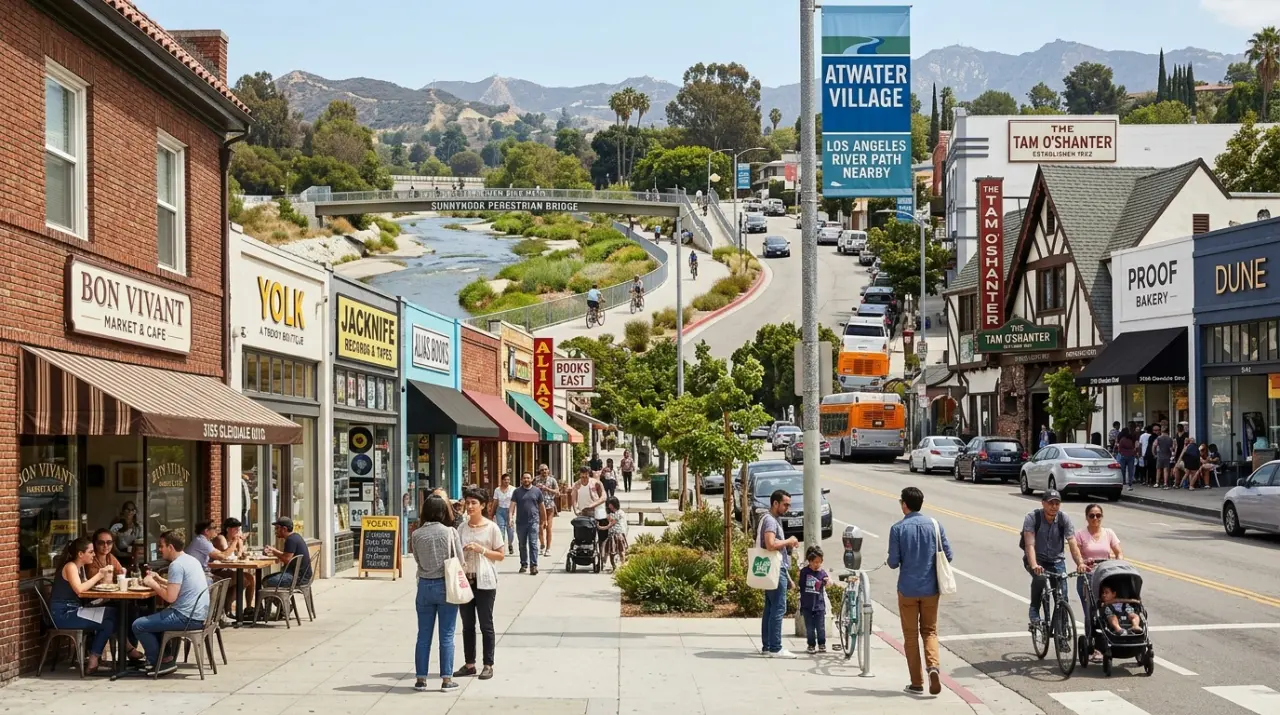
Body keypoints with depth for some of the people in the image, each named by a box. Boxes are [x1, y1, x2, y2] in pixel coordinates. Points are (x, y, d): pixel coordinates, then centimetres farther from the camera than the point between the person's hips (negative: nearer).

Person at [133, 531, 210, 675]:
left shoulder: (176, 565, -16)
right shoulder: (191, 559, 13)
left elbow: (170, 597, -21)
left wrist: (152, 584, -7)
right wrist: (160, 580, 17)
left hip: (188, 618, -10)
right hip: (200, 615, 10)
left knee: (138, 625, -4)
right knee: (155, 617, 32)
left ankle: (159, 662, 6)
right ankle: (167, 657, 25)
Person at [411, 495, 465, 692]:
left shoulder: (416, 535, -3)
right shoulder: (450, 532, -10)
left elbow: (417, 559, 4)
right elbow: (459, 560, -4)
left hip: (424, 586, 2)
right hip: (446, 586, -2)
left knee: (424, 635, 10)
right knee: (446, 636, 5)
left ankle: (421, 679, 14)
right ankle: (446, 679, 7)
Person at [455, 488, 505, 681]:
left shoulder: (492, 528, -4)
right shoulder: (462, 527, 8)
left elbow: (500, 555, -2)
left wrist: (481, 550, -14)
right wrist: (460, 552, -7)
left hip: (484, 581, -4)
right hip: (465, 579, 4)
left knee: (486, 625, 0)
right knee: (467, 625, 9)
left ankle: (488, 665, 6)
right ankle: (469, 664, 16)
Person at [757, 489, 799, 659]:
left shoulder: (774, 519, 18)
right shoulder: (770, 520, -16)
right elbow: (771, 545, -29)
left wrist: (788, 543, 11)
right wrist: (788, 541, -15)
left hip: (774, 570, 11)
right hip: (776, 570, -11)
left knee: (770, 609, 12)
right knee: (778, 609, -9)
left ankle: (766, 646, 16)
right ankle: (775, 649, -9)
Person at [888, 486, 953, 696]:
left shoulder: (898, 529, -10)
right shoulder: (934, 525, -3)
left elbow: (893, 562, -10)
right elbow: (947, 555, -1)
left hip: (907, 589, -2)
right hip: (930, 588, 2)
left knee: (911, 635, 9)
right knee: (929, 631, 14)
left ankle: (917, 683, 11)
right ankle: (933, 665, -13)